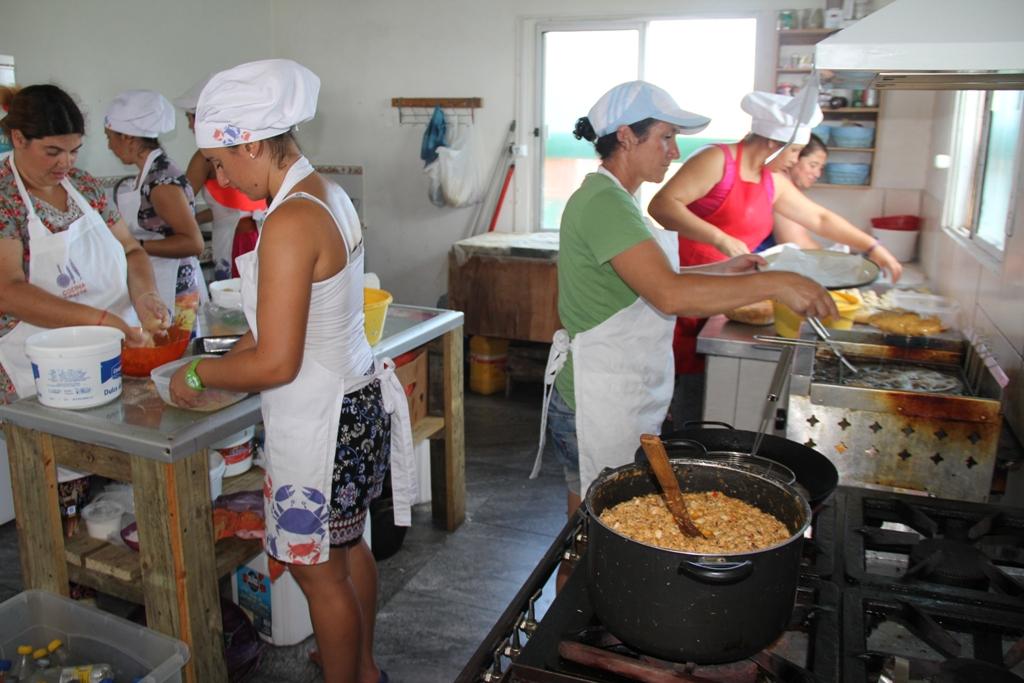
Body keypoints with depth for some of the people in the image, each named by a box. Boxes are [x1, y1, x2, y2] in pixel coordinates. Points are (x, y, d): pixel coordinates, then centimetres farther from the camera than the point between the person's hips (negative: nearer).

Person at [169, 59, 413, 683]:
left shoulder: (290, 222, -24)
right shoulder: (330, 197, 5)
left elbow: (275, 364, -24)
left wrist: (198, 375, -7)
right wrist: (225, 358, 15)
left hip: (318, 420, -10)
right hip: (358, 399, 10)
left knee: (320, 572, 11)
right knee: (350, 545, 25)